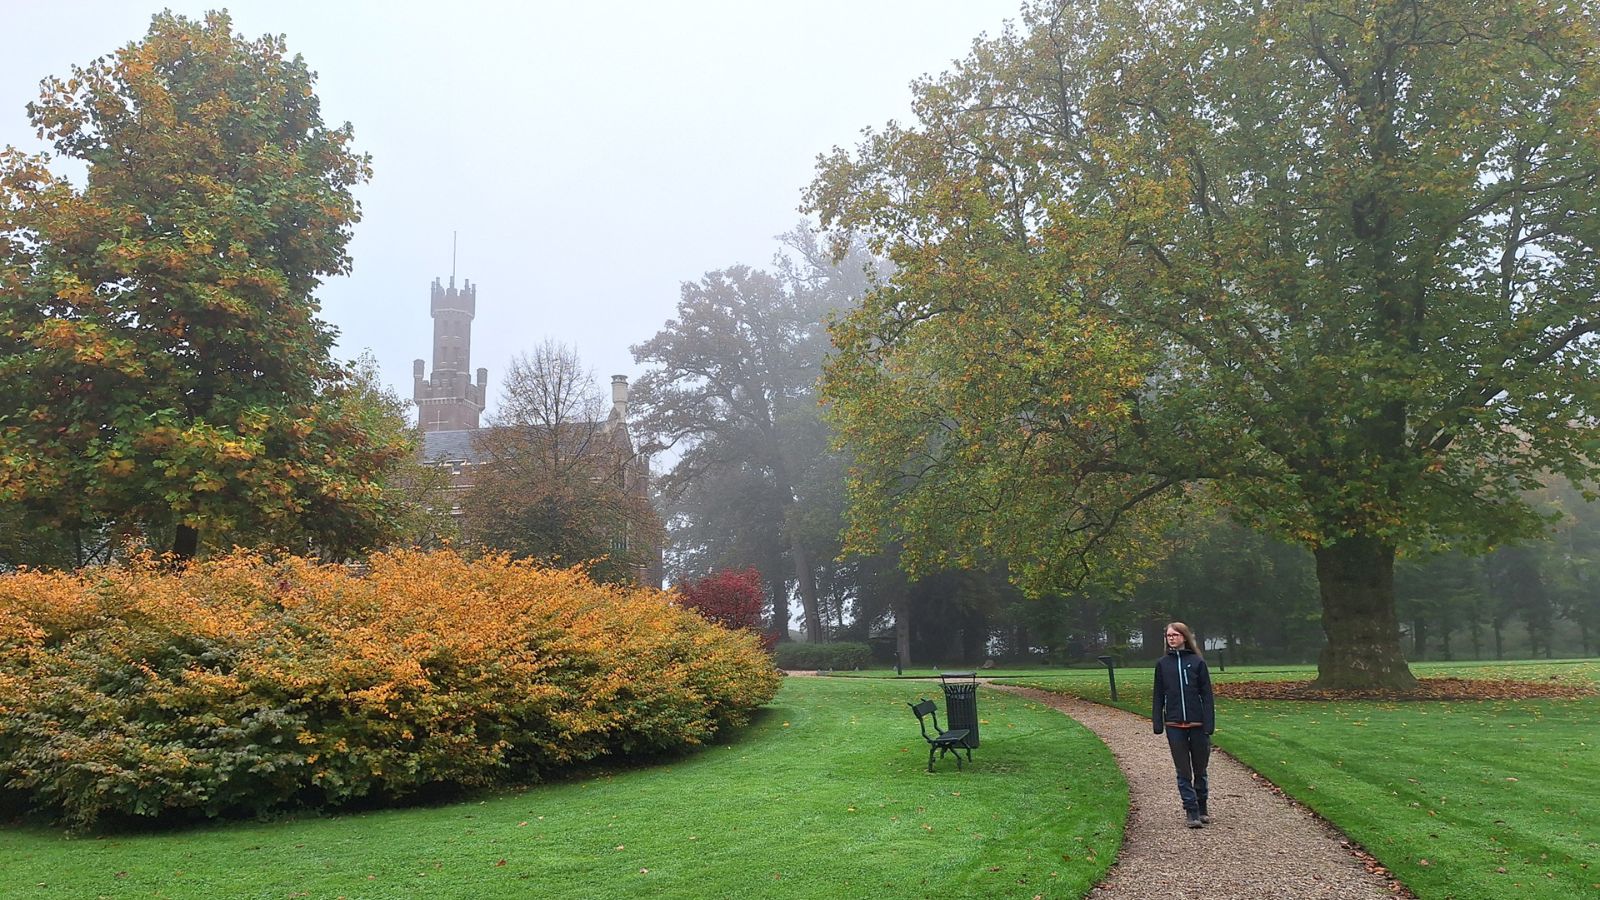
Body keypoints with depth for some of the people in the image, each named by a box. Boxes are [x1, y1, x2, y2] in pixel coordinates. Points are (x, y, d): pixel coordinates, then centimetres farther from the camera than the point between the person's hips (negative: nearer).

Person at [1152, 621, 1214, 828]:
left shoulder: (1197, 662, -1)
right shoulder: (1162, 664, 5)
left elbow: (1206, 694, -1)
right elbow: (1158, 696, 8)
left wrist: (1209, 724, -7)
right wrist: (1157, 723, 1)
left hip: (1197, 724, -1)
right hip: (1174, 726, 1)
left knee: (1200, 769, 12)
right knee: (1183, 771, 3)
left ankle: (1202, 808, 27)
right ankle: (1191, 812, 8)